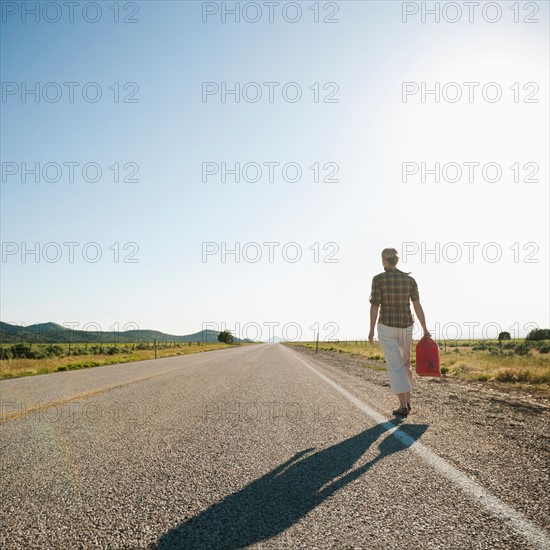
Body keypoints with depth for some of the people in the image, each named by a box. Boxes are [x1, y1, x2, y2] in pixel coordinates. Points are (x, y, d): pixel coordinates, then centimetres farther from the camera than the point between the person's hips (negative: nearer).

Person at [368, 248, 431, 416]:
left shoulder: (378, 279, -9)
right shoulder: (410, 279, 1)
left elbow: (374, 306, -12)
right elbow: (417, 306, -2)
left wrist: (371, 330, -4)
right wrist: (425, 330, 3)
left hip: (386, 328, -4)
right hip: (405, 328, 4)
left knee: (395, 367, 1)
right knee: (405, 364, 21)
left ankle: (403, 406, -3)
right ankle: (407, 401, 22)